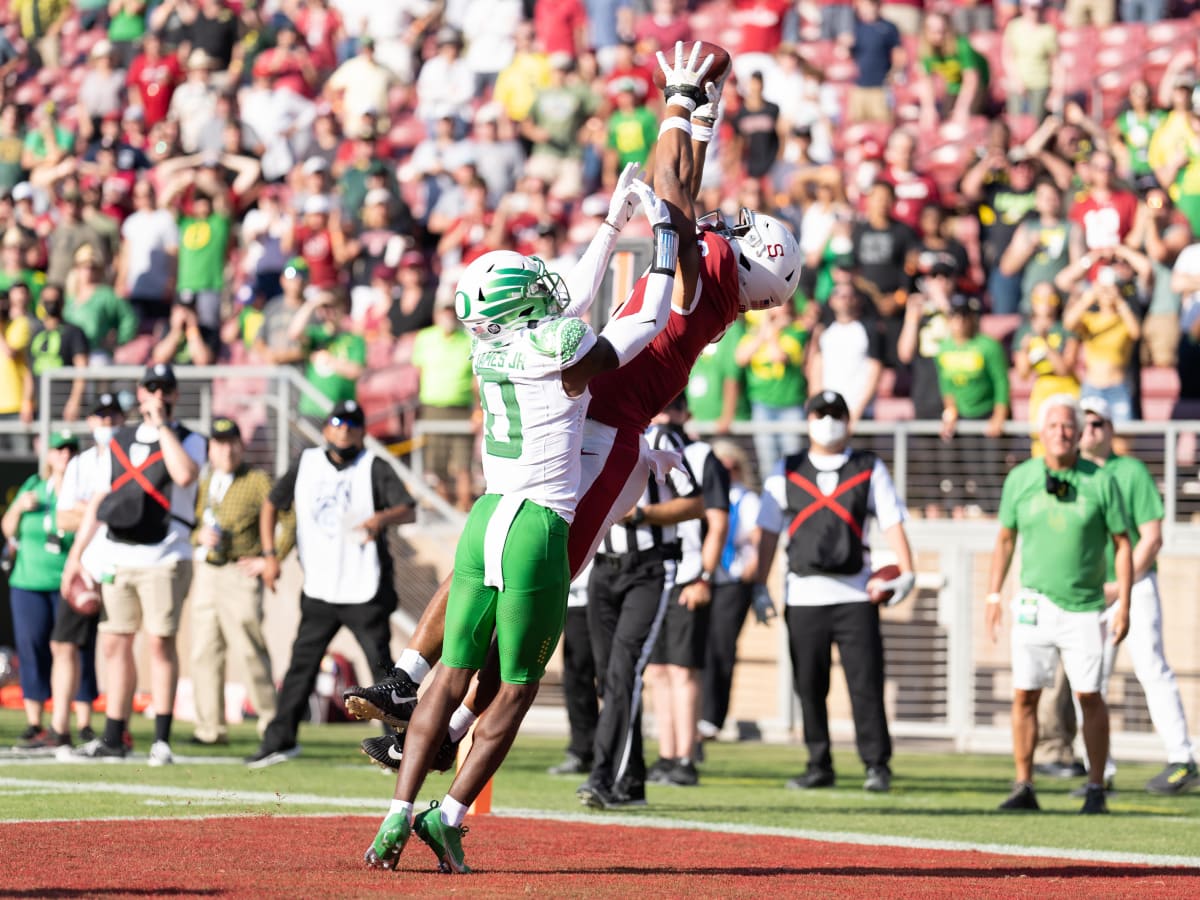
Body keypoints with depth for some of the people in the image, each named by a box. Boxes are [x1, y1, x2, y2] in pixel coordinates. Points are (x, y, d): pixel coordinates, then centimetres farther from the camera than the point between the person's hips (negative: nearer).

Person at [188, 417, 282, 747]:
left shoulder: (257, 481, -4)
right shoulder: (204, 484, 17)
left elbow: (290, 519, -9)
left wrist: (271, 560, -11)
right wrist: (200, 535, -4)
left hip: (240, 572, -7)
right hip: (205, 571, 7)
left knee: (249, 650, -9)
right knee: (204, 652, 6)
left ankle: (270, 722, 1)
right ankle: (210, 728, 10)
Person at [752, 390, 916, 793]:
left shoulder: (870, 470, 8)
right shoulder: (786, 472, 11)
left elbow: (892, 523, 2)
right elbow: (768, 533, 11)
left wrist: (906, 572, -10)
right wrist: (759, 588, 5)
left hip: (855, 593, -2)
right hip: (803, 593, 2)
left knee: (866, 681, -7)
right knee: (808, 684, 3)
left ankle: (877, 764, -3)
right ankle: (819, 765, 11)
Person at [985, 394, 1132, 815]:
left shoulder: (1100, 482, -3)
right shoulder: (1020, 479, 3)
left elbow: (1122, 544, 1)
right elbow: (1005, 538, 13)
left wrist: (1123, 605, -5)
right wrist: (993, 596, 9)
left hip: (1084, 608, -2)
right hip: (1035, 604, 2)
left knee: (1089, 696, -2)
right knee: (1024, 695, -2)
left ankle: (1096, 788, 7)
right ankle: (1023, 787, 4)